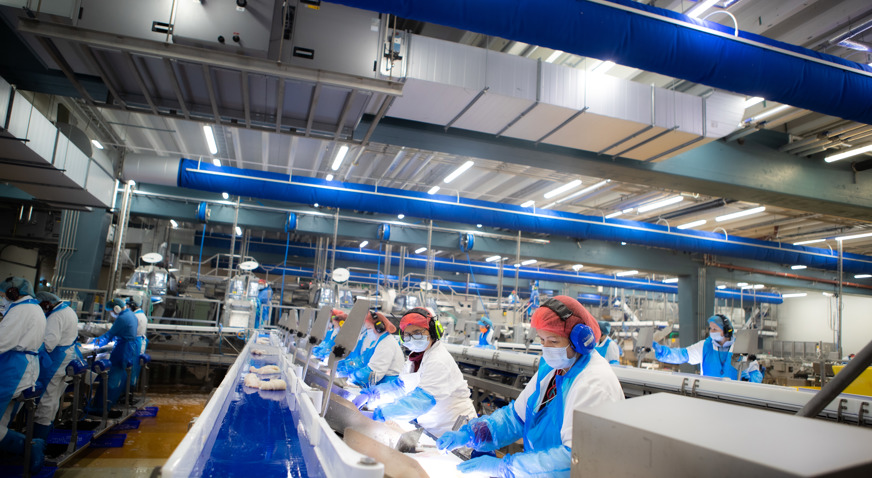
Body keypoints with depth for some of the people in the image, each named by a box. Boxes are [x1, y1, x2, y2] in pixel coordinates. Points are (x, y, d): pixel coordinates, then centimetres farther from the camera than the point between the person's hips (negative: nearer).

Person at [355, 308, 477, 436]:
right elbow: (401, 385, 11)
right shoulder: (417, 356, 10)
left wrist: (380, 414, -35)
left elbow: (423, 398, -32)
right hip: (430, 428, 8)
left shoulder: (439, 361, -21)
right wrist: (370, 395, -5)